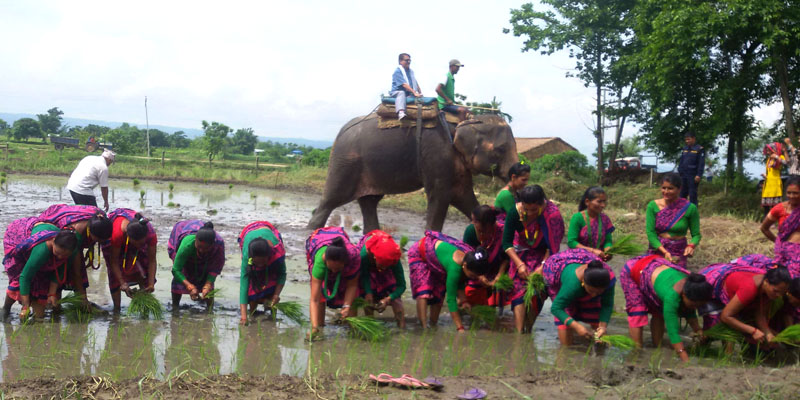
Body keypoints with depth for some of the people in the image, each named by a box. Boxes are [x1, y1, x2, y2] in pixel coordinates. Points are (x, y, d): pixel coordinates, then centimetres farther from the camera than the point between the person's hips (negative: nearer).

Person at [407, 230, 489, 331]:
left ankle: (433, 325, 13)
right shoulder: (455, 266, -44)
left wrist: (462, 300, -16)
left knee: (440, 292, 3)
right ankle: (424, 328, -20)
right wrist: (460, 328, -40)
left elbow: (460, 280, -3)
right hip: (419, 253, -7)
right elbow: (451, 299, -40)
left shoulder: (471, 256, -24)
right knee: (423, 292, -20)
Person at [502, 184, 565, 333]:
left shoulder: (552, 214, -27)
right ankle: (519, 332, -18)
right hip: (520, 253, 1)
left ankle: (528, 330, 0)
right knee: (519, 287, -14)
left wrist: (543, 266, -24)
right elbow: (506, 242, -13)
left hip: (542, 255, -1)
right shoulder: (515, 212, -22)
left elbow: (552, 246, -17)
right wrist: (520, 264, -21)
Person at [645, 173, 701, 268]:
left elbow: (696, 235, 0)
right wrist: (664, 252, -21)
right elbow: (650, 232, -9)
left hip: (678, 253, -1)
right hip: (657, 250, 1)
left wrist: (691, 245, -23)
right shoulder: (653, 206, -4)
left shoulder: (689, 208, -6)